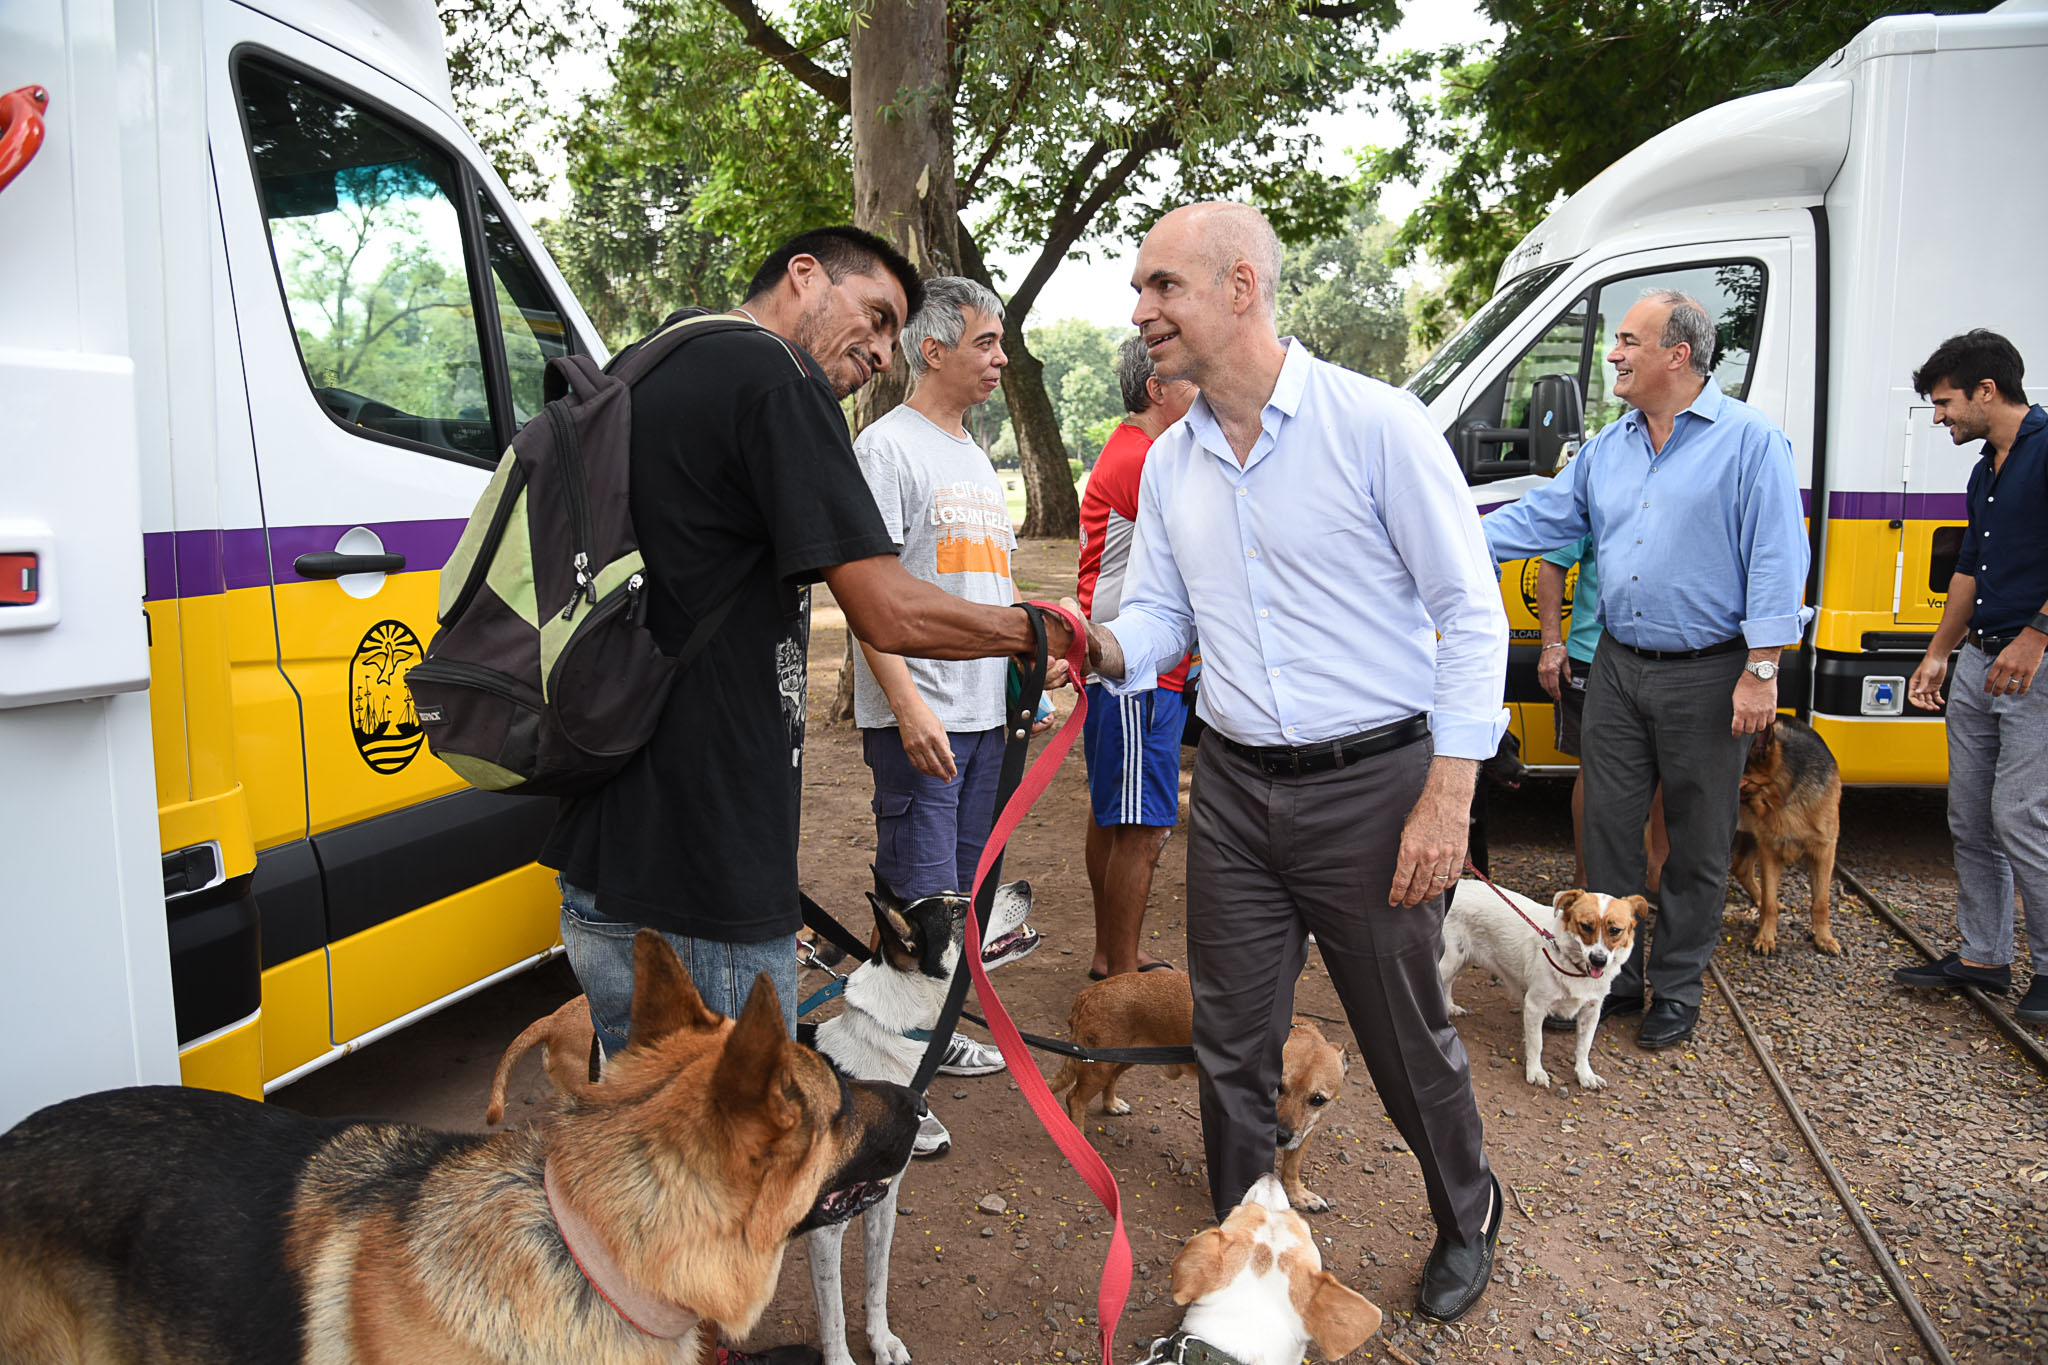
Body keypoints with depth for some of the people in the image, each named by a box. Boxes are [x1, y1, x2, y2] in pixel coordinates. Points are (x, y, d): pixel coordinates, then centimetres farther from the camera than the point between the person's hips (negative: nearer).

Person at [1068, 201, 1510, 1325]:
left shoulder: (1377, 425, -11)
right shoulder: (1168, 463, 7)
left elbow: (1471, 614, -10)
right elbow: (1158, 611, 11)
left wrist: (1446, 799, -15)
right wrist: (1103, 643, -15)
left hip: (1373, 786, -5)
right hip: (1233, 790, 5)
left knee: (1407, 1039, 12)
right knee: (1230, 1041, 12)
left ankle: (1466, 1219, 42)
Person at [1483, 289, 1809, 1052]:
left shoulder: (1750, 439, -8)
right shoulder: (1608, 447, 11)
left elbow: (1776, 559, -11)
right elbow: (1538, 518, 12)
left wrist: (1761, 670, -15)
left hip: (1706, 677, -5)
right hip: (1618, 667, 6)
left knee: (1696, 843, 7)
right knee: (1608, 824, 9)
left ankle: (1676, 988, 22)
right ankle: (1612, 976, 23)